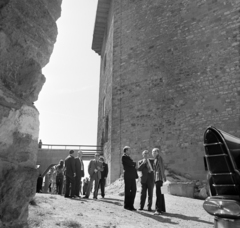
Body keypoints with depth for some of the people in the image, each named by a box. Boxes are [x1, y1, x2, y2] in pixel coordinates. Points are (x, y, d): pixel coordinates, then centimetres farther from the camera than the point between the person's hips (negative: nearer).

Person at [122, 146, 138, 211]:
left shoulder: (128, 157, 23)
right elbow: (131, 163, -17)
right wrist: (135, 163, 5)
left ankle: (131, 205, 14)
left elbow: (132, 165, 16)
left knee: (133, 190, 6)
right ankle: (126, 205, 9)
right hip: (128, 175, -8)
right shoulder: (124, 157, -5)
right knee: (127, 190, -1)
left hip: (132, 176, 8)